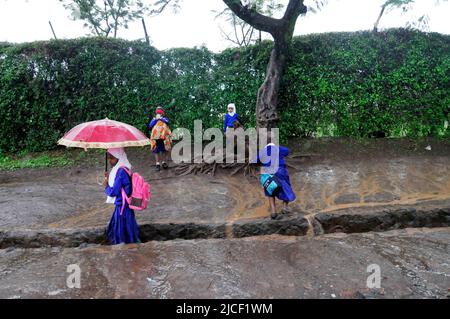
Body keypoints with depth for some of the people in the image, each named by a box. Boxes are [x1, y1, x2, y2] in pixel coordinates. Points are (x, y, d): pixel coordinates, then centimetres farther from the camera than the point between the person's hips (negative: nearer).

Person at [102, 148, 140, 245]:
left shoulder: (121, 171, -23)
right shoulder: (119, 169, 7)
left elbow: (113, 191, -22)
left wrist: (106, 186, -4)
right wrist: (110, 178, 7)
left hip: (122, 206, -10)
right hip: (121, 204, 10)